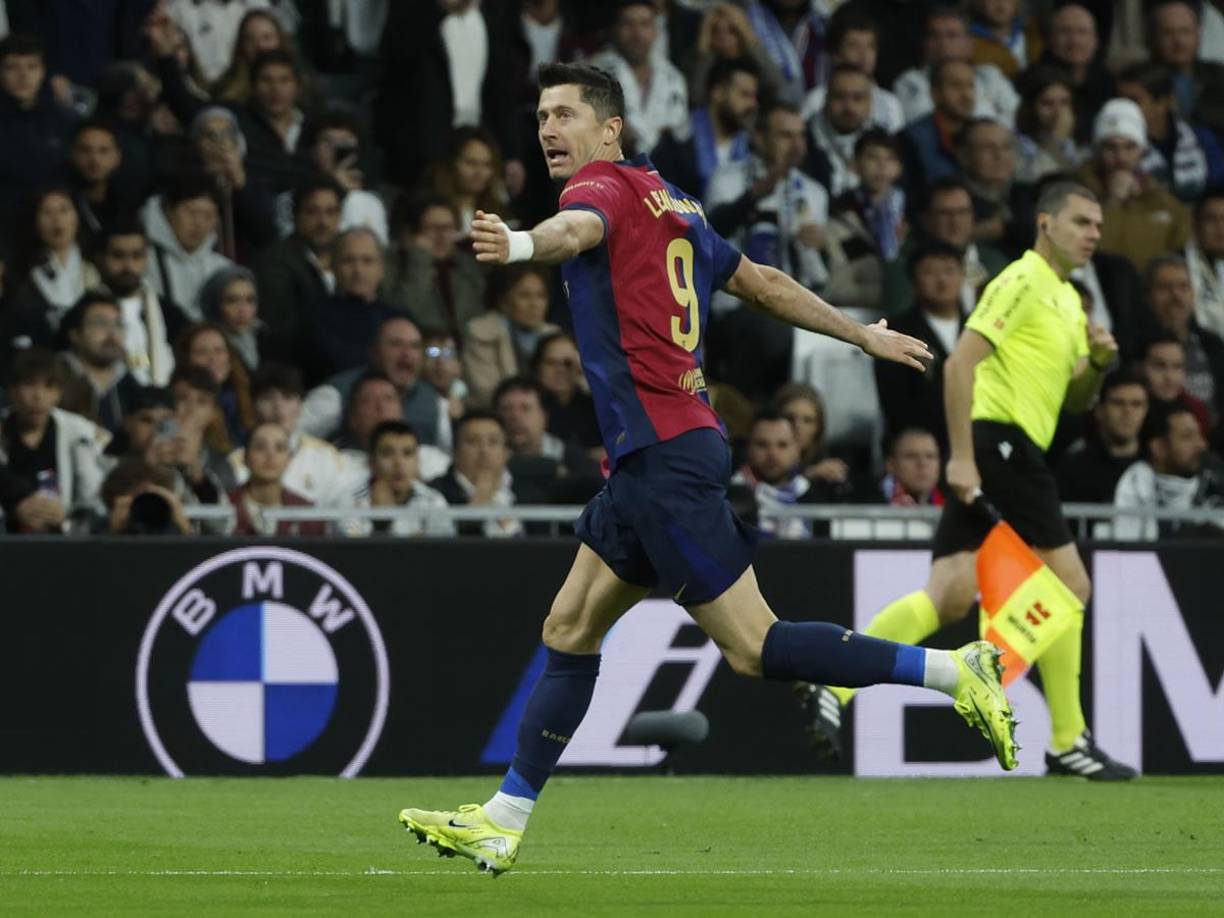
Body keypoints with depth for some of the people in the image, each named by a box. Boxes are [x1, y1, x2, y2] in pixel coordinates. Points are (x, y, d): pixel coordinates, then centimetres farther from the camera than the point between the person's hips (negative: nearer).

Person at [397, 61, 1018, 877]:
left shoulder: (608, 186, -7)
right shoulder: (672, 205, 20)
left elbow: (581, 229, -32)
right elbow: (765, 284, 27)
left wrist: (520, 244, -54)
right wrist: (864, 334, 38)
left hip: (665, 456, -10)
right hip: (649, 458, 10)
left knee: (752, 646, -10)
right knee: (570, 630, 12)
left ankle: (952, 671, -11)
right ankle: (503, 823, 15)